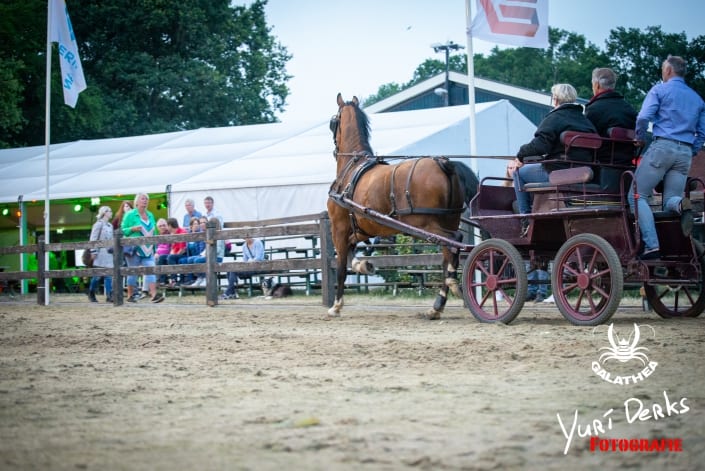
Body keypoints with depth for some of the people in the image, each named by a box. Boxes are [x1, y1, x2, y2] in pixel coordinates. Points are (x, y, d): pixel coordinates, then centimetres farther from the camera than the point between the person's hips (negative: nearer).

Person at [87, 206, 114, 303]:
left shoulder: (110, 225, 17)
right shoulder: (99, 224, -4)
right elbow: (93, 239, -8)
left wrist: (113, 248, 13)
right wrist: (93, 251, -14)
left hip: (109, 253, 6)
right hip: (101, 253, -6)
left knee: (109, 275, -2)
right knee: (97, 275, -3)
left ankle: (109, 296, -6)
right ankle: (91, 294, 12)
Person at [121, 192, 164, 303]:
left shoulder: (150, 215, 15)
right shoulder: (130, 215, -1)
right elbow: (122, 230, -2)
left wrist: (154, 247, 16)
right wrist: (133, 229, -19)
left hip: (147, 249, 4)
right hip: (134, 248, -4)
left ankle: (154, 294, -19)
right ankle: (130, 295, 15)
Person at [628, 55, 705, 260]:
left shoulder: (659, 90, 4)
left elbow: (643, 118, -8)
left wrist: (639, 139, 8)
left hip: (662, 147, -5)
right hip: (685, 153, 5)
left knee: (637, 196, -1)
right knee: (670, 200, 10)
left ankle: (651, 246, -19)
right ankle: (682, 205, -30)